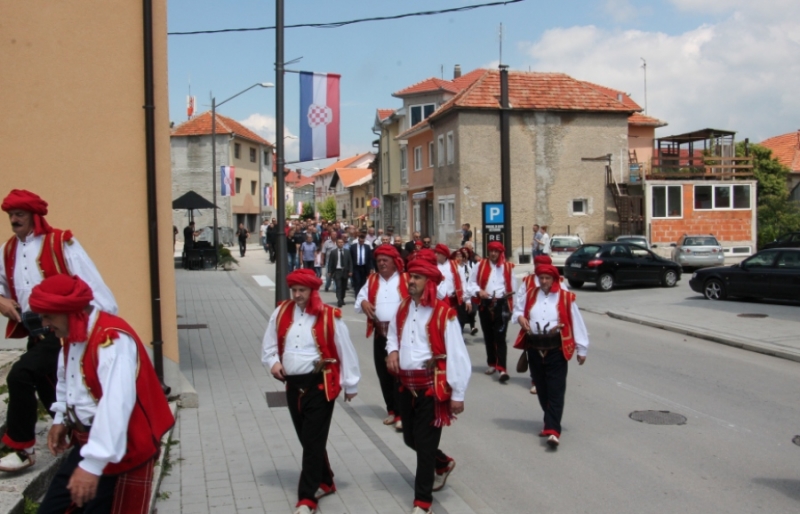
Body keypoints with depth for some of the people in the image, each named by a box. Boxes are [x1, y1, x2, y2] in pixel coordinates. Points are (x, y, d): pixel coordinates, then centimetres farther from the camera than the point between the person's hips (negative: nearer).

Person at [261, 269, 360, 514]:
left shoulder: (329, 316, -12)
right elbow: (269, 344, 14)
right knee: (307, 439, 16)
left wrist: (350, 384, 1)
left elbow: (345, 351, -4)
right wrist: (273, 362, -6)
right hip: (293, 385, 5)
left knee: (313, 441, -4)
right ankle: (325, 482, 35)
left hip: (320, 385, -5)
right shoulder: (281, 312, 2)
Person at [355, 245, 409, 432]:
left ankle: (401, 413, -1)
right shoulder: (372, 280, 12)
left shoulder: (406, 279, -3)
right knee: (383, 373, 10)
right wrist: (363, 303, -7)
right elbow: (360, 298, 15)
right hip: (380, 333, 5)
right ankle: (392, 410, 23)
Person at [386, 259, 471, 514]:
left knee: (425, 444, -2)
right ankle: (443, 464, 46)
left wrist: (457, 394, -14)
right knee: (410, 438, 18)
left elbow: (456, 355, -15)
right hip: (407, 385, 7)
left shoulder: (443, 313, -16)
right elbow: (392, 334, 23)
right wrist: (393, 350, 0)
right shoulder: (403, 308, 5)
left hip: (433, 386, -7)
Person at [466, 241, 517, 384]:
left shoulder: (507, 267, 4)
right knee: (488, 336, 13)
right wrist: (479, 291, -11)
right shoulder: (481, 265, 5)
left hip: (501, 304, -3)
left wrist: (511, 305, 3)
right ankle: (492, 364, 28)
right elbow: (472, 281, 7)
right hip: (485, 304, 3)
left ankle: (502, 368, -14)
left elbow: (513, 286, 8)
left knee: (500, 336, -10)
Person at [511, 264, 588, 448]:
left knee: (555, 391, -7)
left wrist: (581, 349, 0)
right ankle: (551, 423, 31)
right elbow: (518, 309, 22)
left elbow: (576, 323, -2)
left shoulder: (566, 297, -5)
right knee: (542, 389, 14)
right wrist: (520, 317, -3)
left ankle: (553, 430, -12)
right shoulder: (530, 295, 7)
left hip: (556, 349, -5)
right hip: (534, 348, 5)